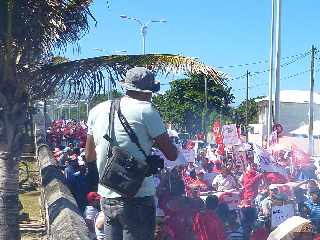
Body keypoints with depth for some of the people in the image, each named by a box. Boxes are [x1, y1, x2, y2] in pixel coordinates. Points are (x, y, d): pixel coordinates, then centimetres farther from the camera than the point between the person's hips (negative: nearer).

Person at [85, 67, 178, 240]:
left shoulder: (97, 110, 8)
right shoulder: (146, 111, -9)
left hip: (106, 198, 6)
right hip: (137, 198, -6)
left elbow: (90, 157, 19)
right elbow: (171, 154, -5)